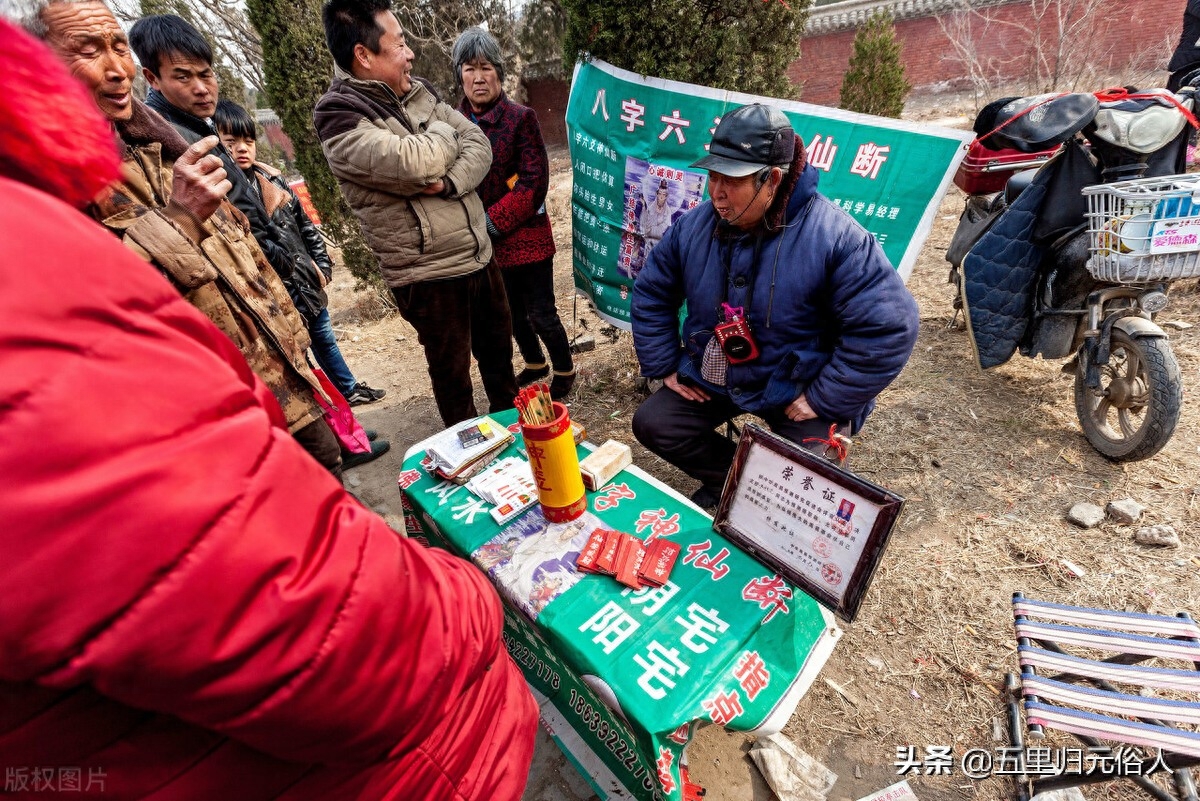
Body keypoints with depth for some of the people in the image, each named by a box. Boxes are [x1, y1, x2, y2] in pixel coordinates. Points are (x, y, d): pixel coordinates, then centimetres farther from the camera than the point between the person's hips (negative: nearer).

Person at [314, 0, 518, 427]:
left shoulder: (417, 92, 10)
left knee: (498, 350, 20)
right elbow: (420, 162, -26)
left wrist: (451, 182, -17)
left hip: (480, 257, 7)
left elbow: (479, 145, 2)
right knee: (452, 372, 9)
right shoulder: (341, 122, -12)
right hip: (429, 276, -7)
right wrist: (443, 130, -4)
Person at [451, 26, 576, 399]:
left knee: (540, 314, 2)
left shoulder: (520, 117, -6)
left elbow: (534, 182, -13)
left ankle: (564, 370, 25)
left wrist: (493, 221, -17)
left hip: (526, 237, -4)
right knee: (512, 313, 17)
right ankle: (534, 364, 40)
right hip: (485, 242, 5)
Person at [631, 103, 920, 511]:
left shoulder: (834, 237, -22)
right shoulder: (694, 226, -6)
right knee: (650, 423, -4)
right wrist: (664, 366, 0)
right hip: (710, 379, 5)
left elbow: (889, 328, -22)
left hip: (795, 393, -4)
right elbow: (651, 295, 5)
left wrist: (823, 400, -20)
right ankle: (734, 479, 14)